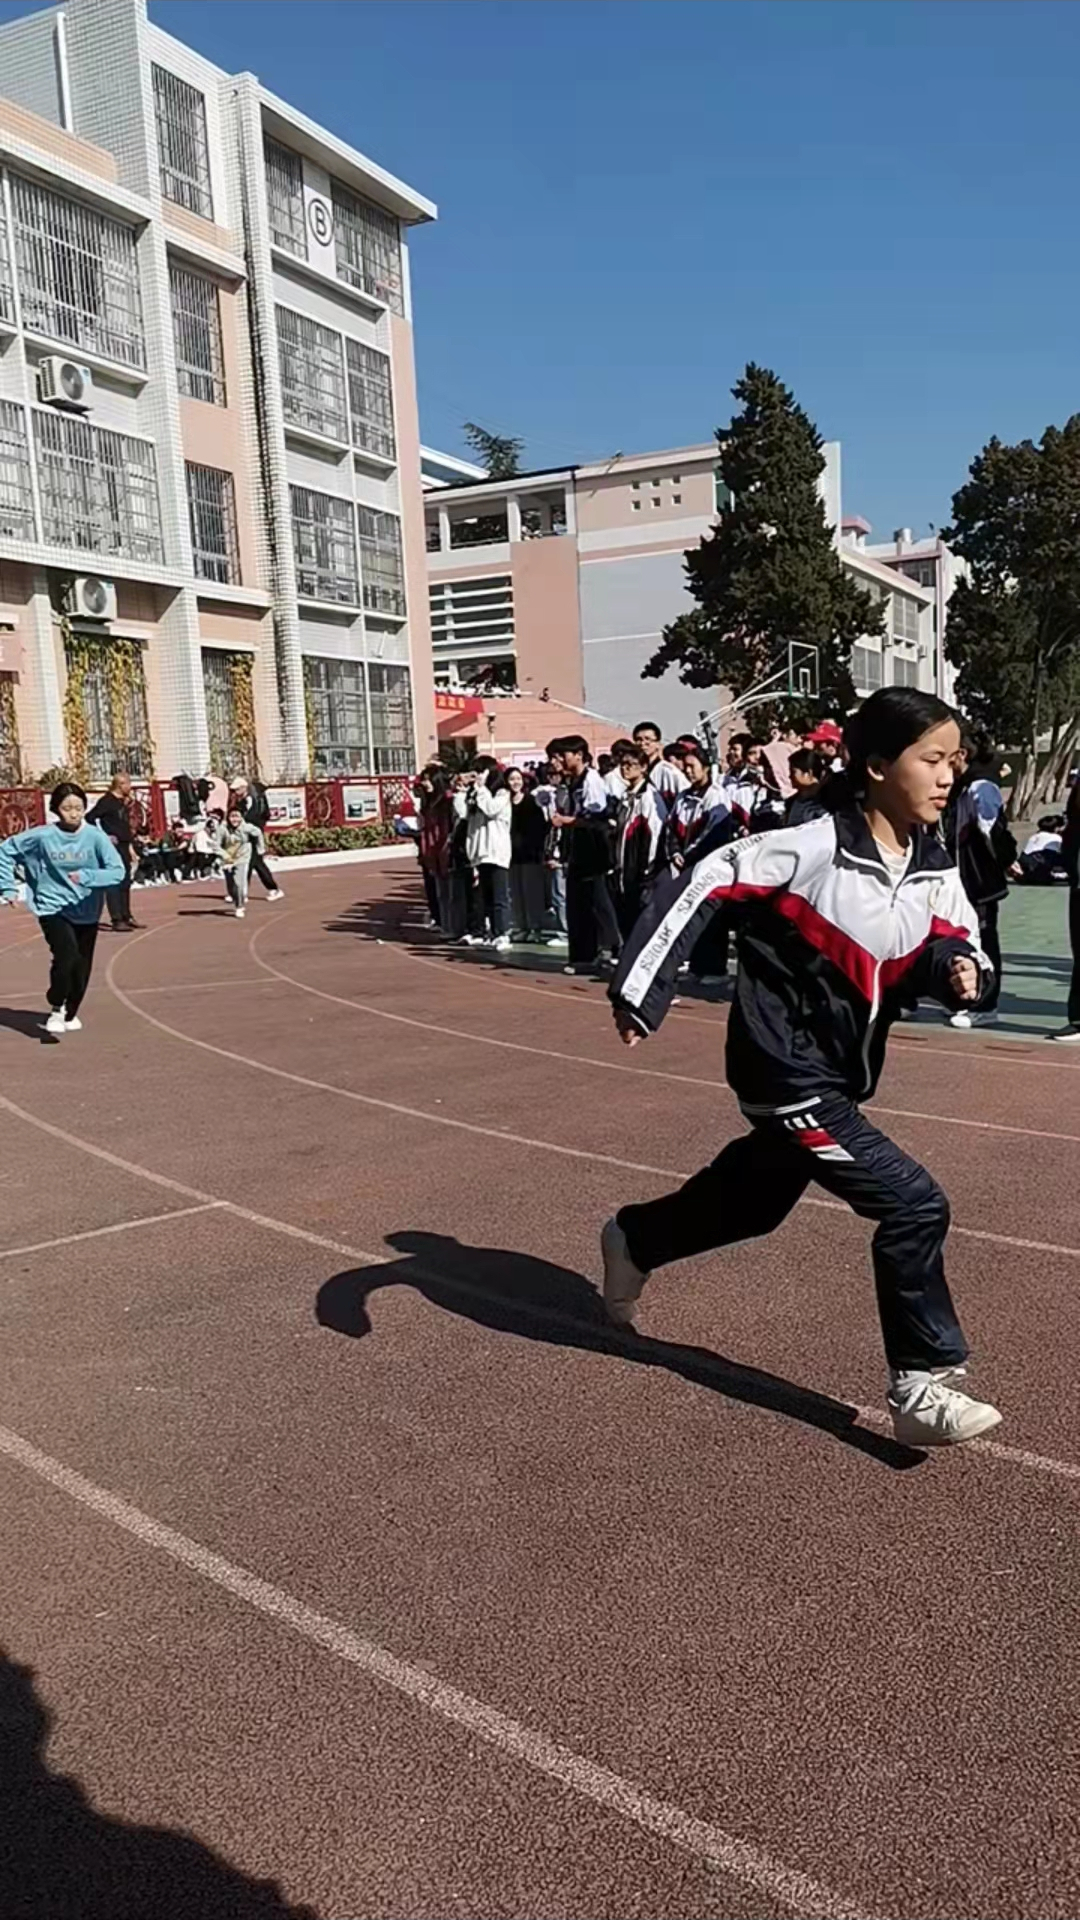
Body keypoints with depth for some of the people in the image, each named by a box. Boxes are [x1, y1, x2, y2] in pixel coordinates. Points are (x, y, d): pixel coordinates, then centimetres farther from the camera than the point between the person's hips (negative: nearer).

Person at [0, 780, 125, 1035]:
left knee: (82, 966, 12)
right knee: (67, 955, -23)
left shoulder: (95, 836, -12)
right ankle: (56, 1008, 0)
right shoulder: (42, 836, -11)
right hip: (53, 907, -2)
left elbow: (117, 870, -18)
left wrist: (86, 876, -33)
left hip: (87, 911, 2)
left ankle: (70, 1013, 38)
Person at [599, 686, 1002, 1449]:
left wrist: (960, 969, -18)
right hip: (786, 1067, -8)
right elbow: (696, 887, -21)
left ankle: (633, 1240, 51)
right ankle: (923, 1388, 4)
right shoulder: (814, 844, -22)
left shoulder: (934, 868, -1)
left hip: (840, 1073, 8)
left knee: (755, 1198, 24)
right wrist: (641, 994, -22)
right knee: (914, 1205, -12)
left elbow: (958, 945, 7)